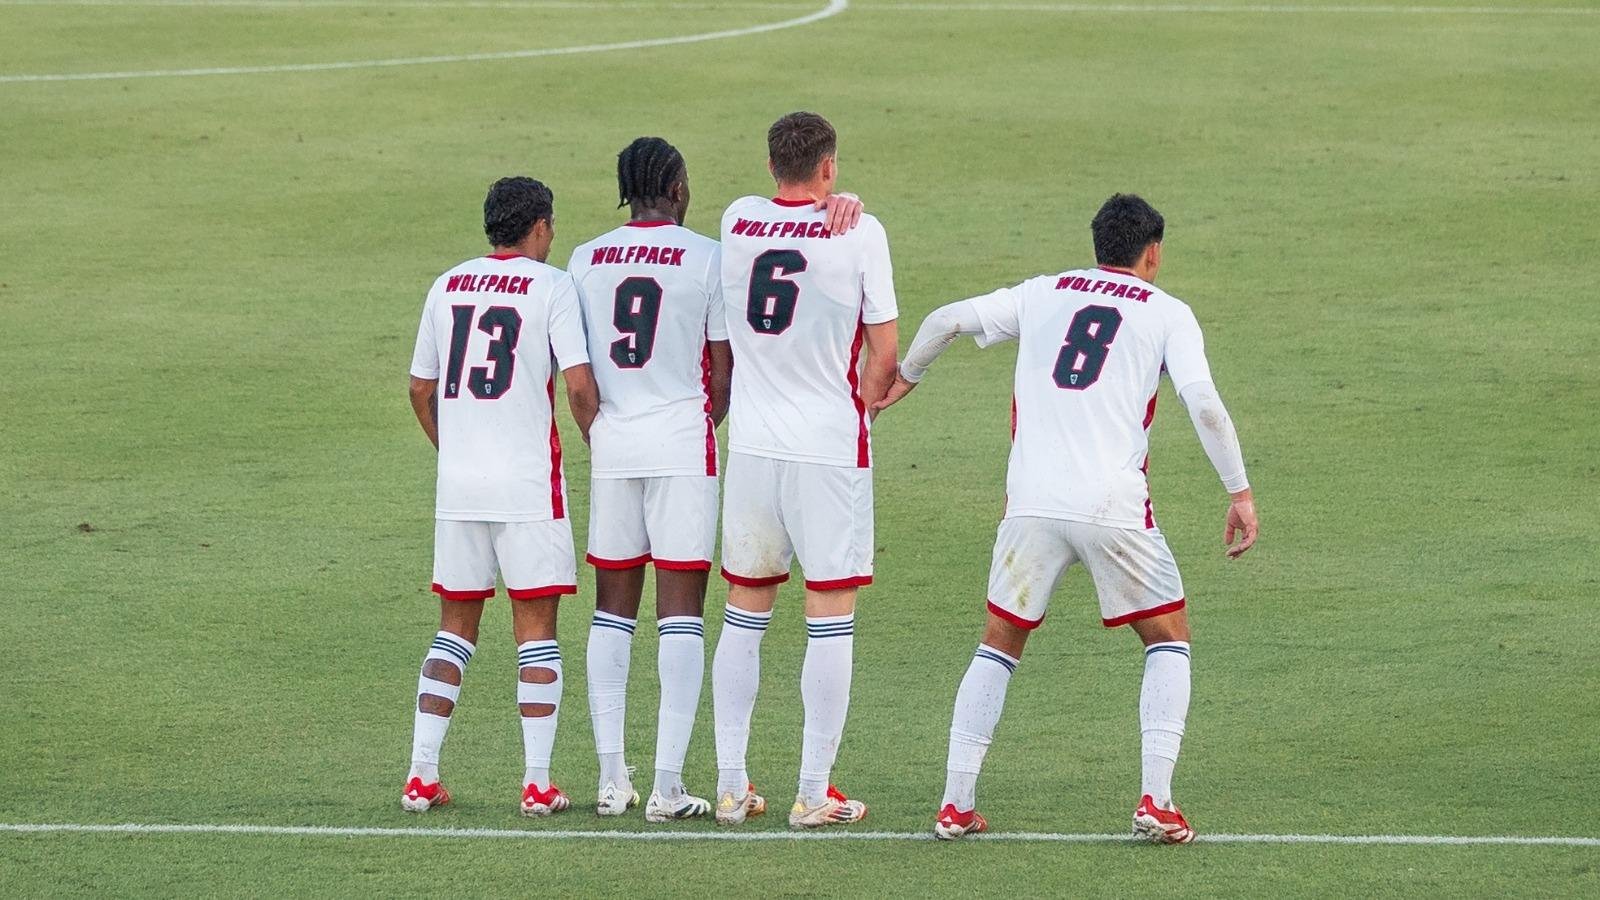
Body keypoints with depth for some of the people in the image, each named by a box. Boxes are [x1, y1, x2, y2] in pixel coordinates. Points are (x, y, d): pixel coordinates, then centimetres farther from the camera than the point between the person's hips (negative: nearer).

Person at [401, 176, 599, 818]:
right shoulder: (551, 287, -5)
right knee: (535, 629, 2)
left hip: (457, 485, 4)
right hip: (529, 487, -4)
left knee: (455, 627, 12)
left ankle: (422, 776, 7)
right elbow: (580, 385, -13)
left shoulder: (447, 287, 10)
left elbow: (420, 390, 15)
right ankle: (537, 782, -3)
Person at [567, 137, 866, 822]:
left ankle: (612, 779, 9)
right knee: (680, 612, -1)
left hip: (610, 449, 3)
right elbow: (723, 370, -1)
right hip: (682, 445, -3)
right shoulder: (707, 258, -5)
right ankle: (668, 785, -6)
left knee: (612, 611, 11)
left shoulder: (585, 261, 5)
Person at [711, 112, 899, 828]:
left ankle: (730, 784, 14)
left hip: (750, 446, 4)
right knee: (830, 621, 1)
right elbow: (884, 354, -6)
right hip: (830, 448, -4)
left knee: (743, 617, 13)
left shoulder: (736, 222, 2)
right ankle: (815, 794, 1)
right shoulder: (858, 234, -8)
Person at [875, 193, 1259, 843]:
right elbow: (1202, 402, -6)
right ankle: (1156, 801, 1)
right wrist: (1240, 491, -2)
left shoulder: (1043, 294, 16)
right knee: (1168, 640, 15)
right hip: (1114, 508, -2)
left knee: (999, 644, 17)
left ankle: (956, 803, 9)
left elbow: (947, 320, 13)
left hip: (1031, 503, 2)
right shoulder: (1167, 313, 8)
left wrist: (906, 374, 32)